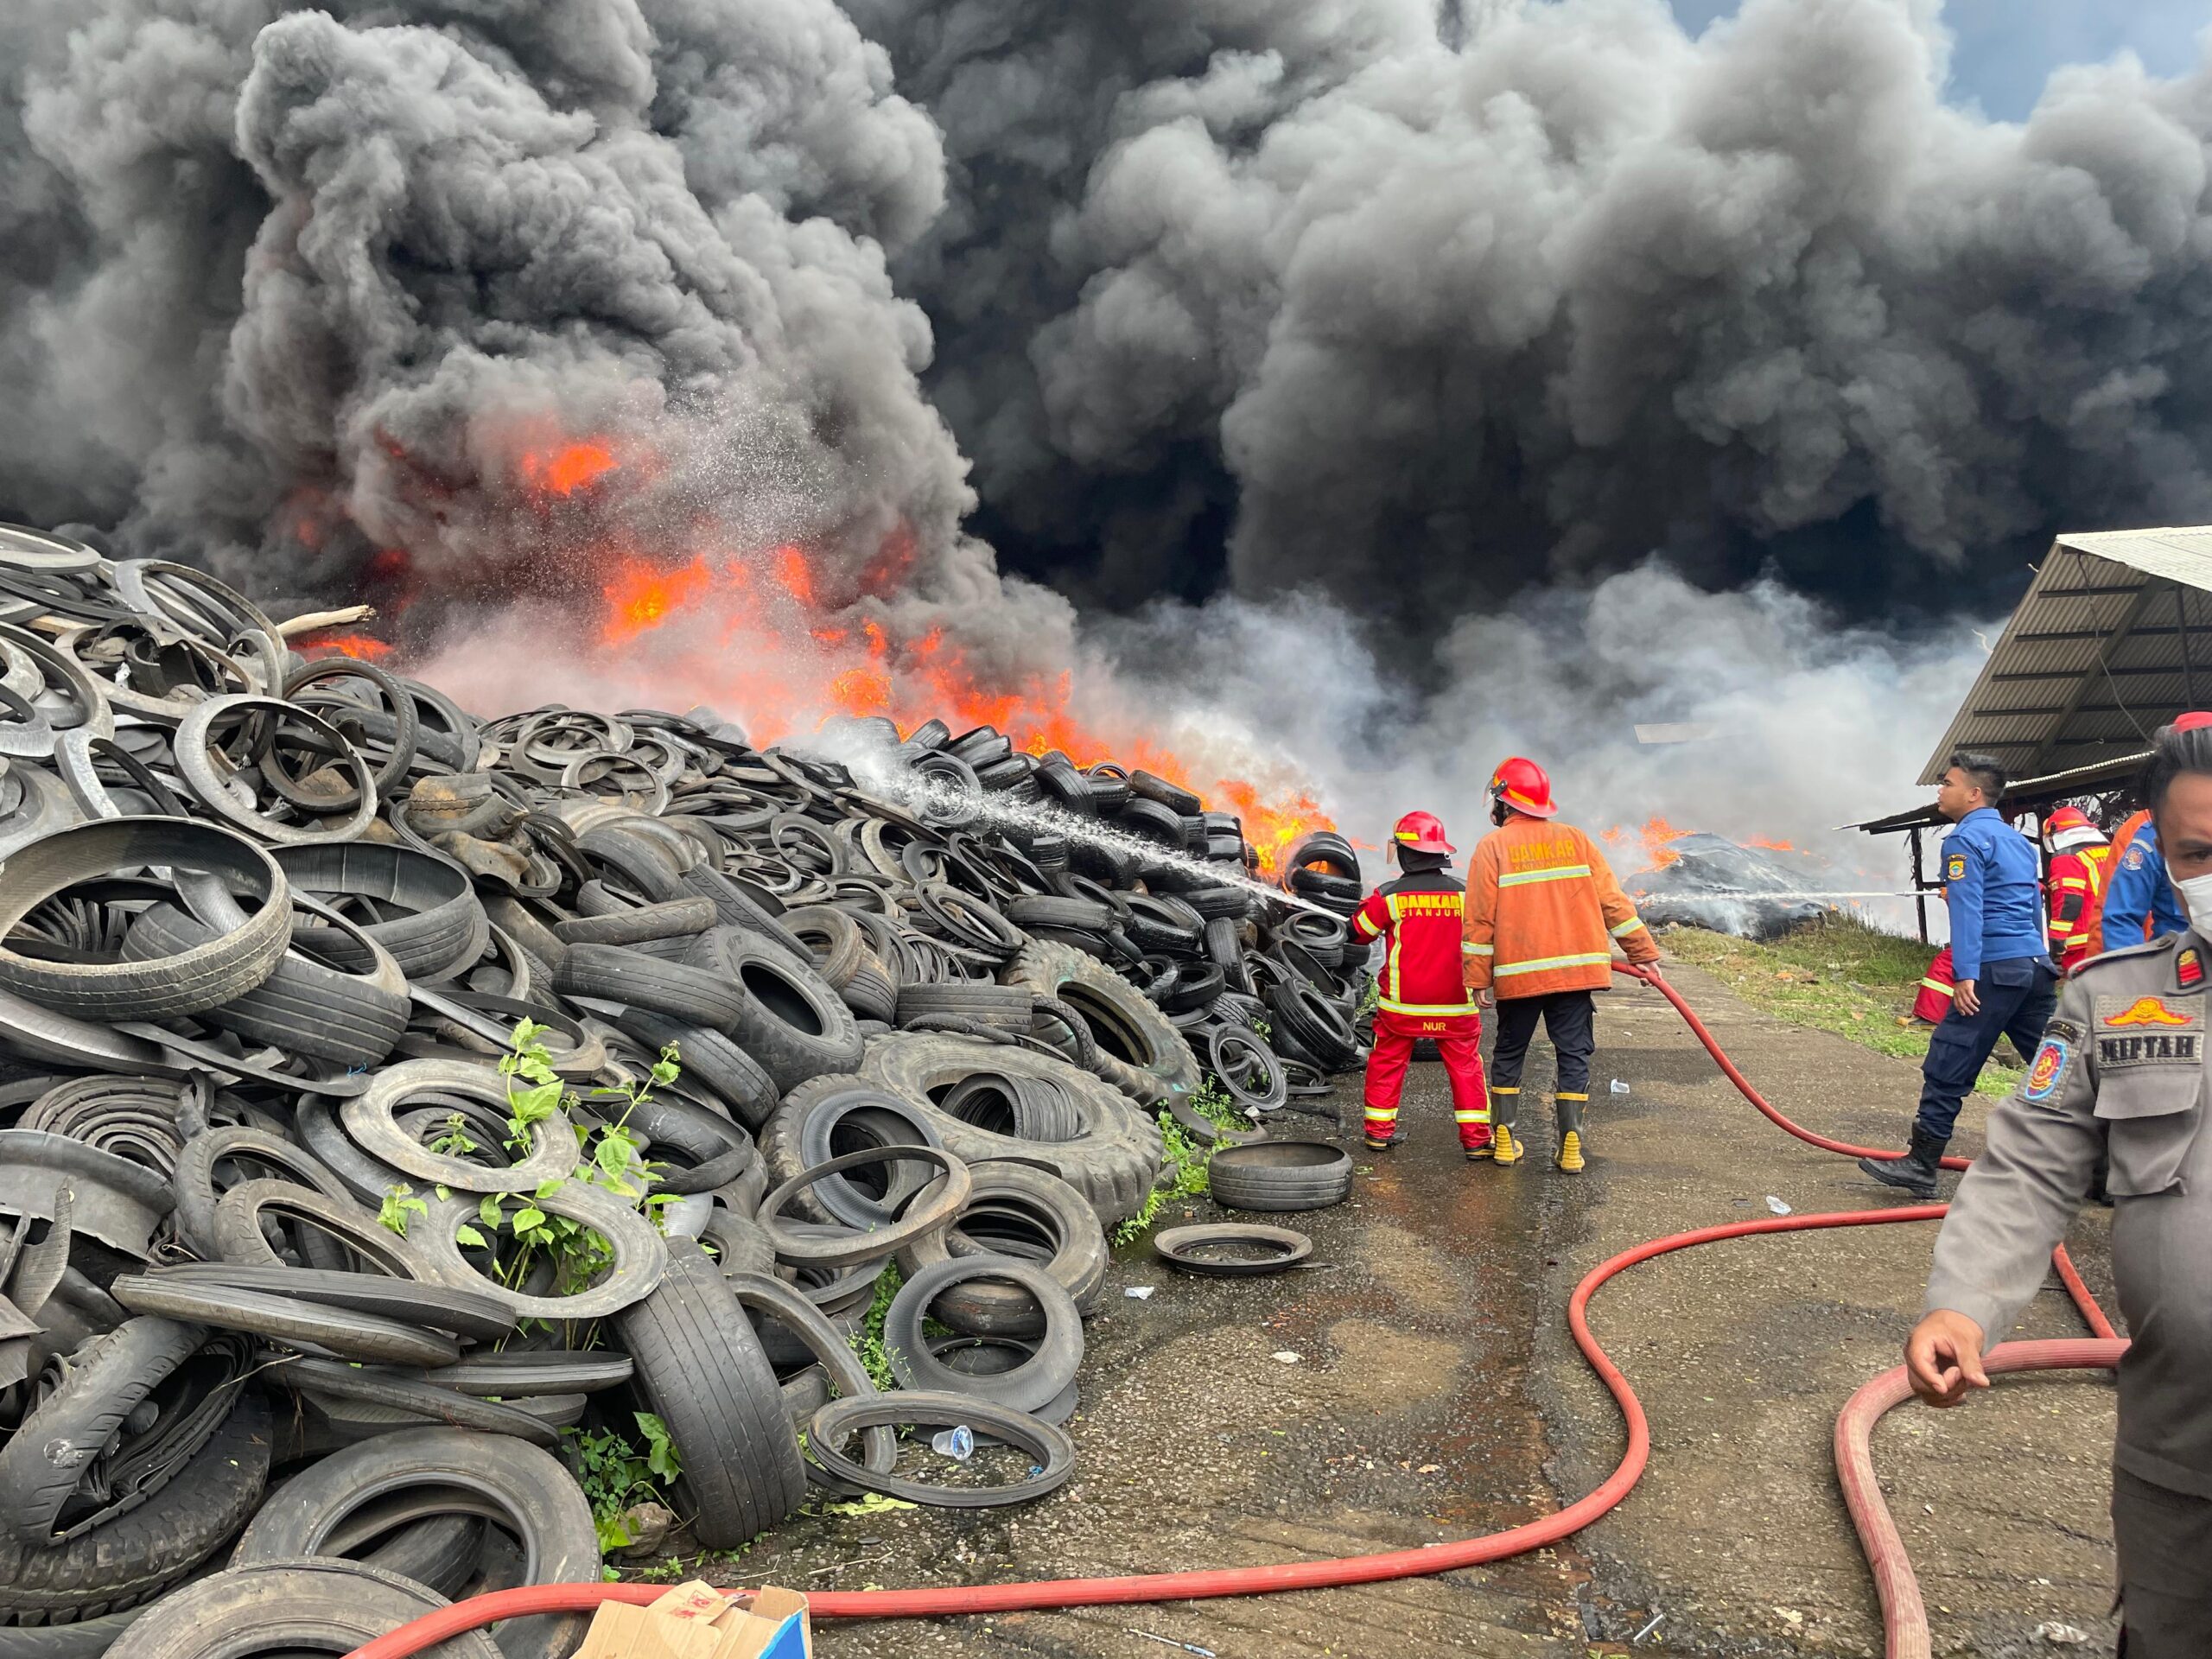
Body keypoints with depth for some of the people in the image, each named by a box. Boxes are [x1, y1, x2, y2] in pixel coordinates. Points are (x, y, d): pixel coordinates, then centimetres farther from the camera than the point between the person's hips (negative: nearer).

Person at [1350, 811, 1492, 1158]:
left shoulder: (1389, 896, -9)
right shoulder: (1465, 893, -4)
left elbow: (1359, 933, 4)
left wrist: (1368, 906, 22)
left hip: (1402, 1003, -1)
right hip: (1456, 1003, 1)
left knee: (1386, 1063, 15)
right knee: (1466, 1067, 10)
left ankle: (1380, 1131, 20)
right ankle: (1476, 1138, 11)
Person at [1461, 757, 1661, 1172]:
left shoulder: (1493, 847, -2)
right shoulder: (1575, 839, 7)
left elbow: (1480, 919, -6)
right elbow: (1613, 902, 6)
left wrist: (1478, 977, -2)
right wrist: (1643, 953, 11)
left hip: (1518, 974, -2)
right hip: (1576, 969, 2)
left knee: (1509, 1054, 12)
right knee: (1573, 1055, 6)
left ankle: (1504, 1140, 15)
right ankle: (1570, 1148, 2)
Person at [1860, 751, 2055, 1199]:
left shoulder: (1966, 839, -6)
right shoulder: (2019, 841, 21)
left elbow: (1967, 909, -16)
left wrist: (1965, 974, -22)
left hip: (1995, 970, -9)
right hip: (2035, 966, 9)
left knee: (1947, 1069, -6)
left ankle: (1921, 1167, -5)